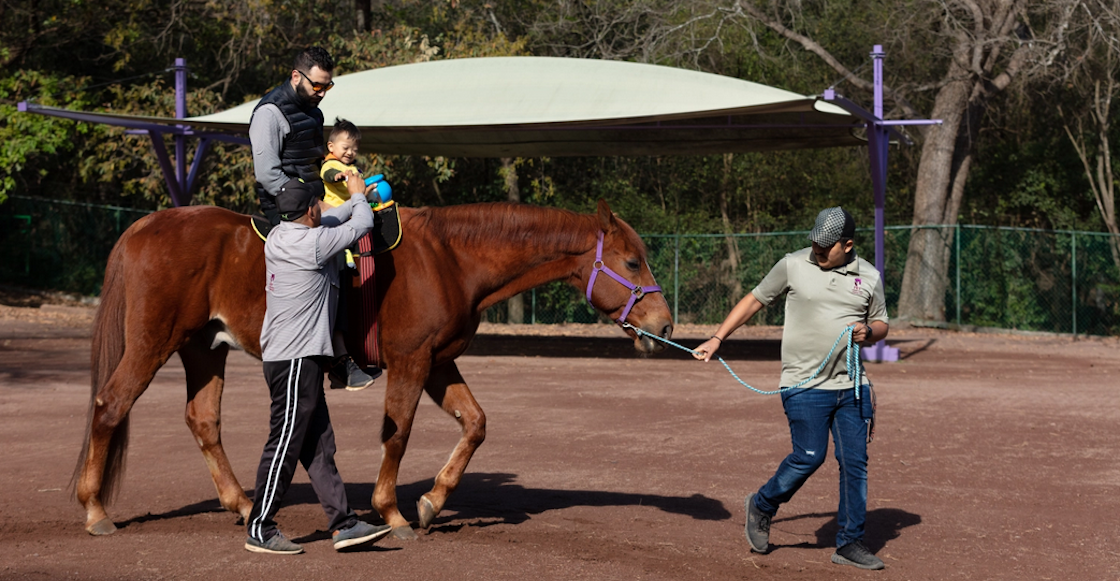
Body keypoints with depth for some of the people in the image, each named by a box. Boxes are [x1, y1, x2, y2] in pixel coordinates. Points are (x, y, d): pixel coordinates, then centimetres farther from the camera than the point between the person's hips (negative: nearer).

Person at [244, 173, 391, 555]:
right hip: (297, 360, -10)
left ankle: (344, 524, 13)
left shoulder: (280, 237, 9)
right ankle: (260, 530, 3)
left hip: (298, 359, 10)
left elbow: (328, 222, 29)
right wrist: (358, 197, 16)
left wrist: (354, 200, 35)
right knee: (285, 444, -3)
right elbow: (362, 225, -4)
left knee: (318, 447, 10)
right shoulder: (311, 244, -17)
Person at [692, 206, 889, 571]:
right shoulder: (793, 266, -2)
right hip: (805, 386, -3)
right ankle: (761, 507, 19)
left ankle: (850, 543, 12)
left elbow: (882, 325, 16)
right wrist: (717, 339, 2)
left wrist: (868, 331, -8)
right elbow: (754, 300, 6)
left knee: (855, 462, 2)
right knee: (809, 457, -7)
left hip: (852, 386, 3)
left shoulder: (869, 277, 5)